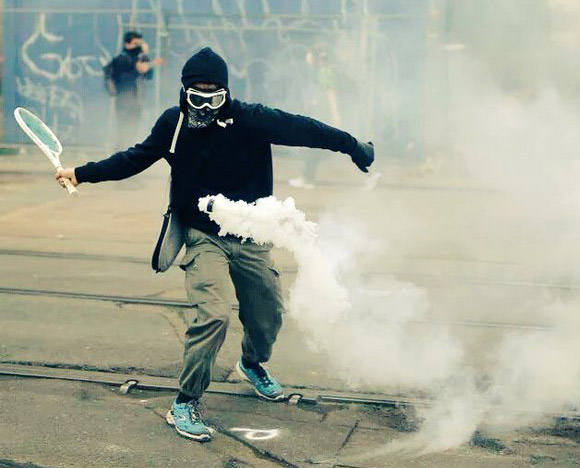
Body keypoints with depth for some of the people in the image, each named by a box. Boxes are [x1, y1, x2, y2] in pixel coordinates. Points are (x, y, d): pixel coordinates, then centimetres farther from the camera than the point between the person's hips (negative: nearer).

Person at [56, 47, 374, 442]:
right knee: (214, 314, -21)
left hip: (251, 239, 2)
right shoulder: (173, 124, -4)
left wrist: (353, 147, -6)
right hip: (203, 238, -1)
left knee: (269, 314, 12)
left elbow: (301, 129, -8)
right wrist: (83, 173, 10)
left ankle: (253, 364, 49)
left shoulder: (251, 120, -13)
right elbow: (136, 158, 11)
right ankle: (186, 403, -5)